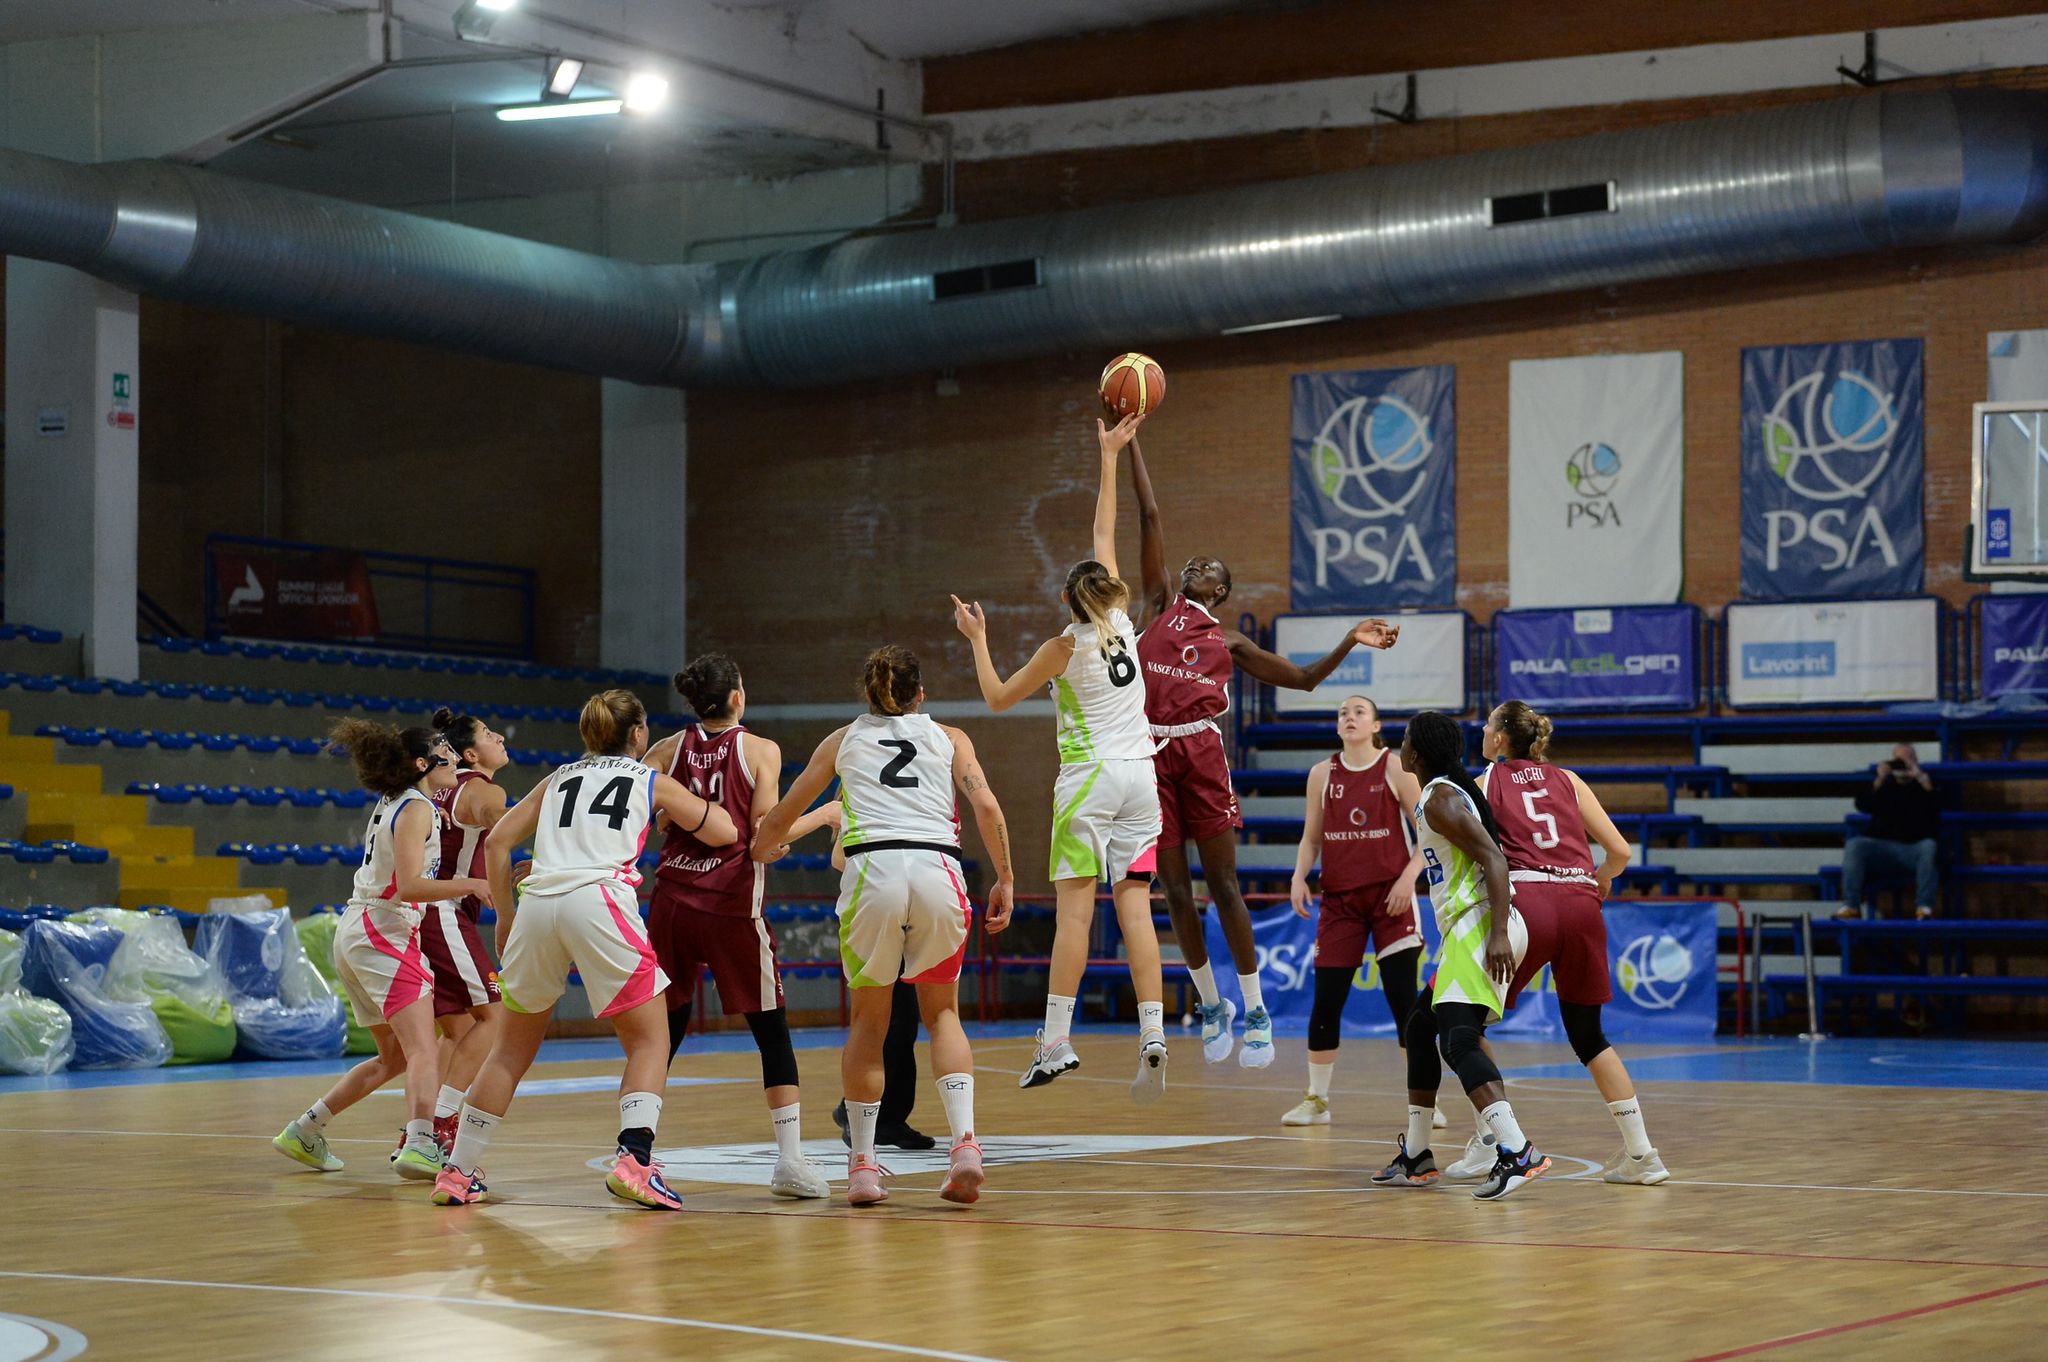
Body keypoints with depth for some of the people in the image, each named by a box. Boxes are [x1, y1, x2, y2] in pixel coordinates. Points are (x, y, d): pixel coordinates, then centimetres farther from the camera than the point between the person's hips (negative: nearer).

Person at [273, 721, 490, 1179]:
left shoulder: (390, 804, 16)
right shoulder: (417, 809, -11)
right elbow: (409, 886, -21)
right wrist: (469, 884, -27)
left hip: (354, 935, 10)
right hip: (386, 935, -10)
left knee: (394, 1058, 18)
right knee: (424, 1052, -19)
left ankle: (302, 1133, 22)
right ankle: (420, 1145, -38)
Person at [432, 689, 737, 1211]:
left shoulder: (559, 777, 27)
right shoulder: (652, 781, 18)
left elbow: (497, 841, 20)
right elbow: (724, 832, 18)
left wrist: (505, 916, 26)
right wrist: (687, 799, 36)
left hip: (537, 901, 4)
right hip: (600, 899, -4)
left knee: (513, 1048, 17)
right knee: (649, 1040, 6)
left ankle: (458, 1171, 17)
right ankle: (634, 1160, -15)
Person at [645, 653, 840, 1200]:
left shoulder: (668, 749, 7)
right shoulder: (760, 750, -2)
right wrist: (824, 814, 6)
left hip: (672, 902, 3)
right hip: (731, 905, -3)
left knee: (660, 1033, 12)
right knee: (772, 1032, 5)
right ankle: (790, 1159, -1)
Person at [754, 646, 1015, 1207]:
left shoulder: (844, 739, 23)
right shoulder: (949, 738, 22)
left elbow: (778, 820, 30)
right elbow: (986, 807, 5)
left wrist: (760, 849, 49)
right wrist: (1005, 878, 13)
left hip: (873, 868, 0)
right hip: (939, 868, 0)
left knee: (868, 1023, 16)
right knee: (942, 1013, 16)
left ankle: (863, 1164, 12)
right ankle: (965, 1141, -4)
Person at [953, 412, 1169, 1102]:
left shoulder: (1066, 646, -5)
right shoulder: (1122, 622, 6)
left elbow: (997, 696, 5)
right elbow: (1105, 535, 16)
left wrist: (978, 640, 15)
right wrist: (1109, 456, 22)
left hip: (1090, 777, -5)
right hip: (1140, 776, 5)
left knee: (1074, 908, -6)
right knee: (1135, 906, 0)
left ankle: (1056, 1040, -9)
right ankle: (1154, 1038, -9)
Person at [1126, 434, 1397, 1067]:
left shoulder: (1228, 642, 16)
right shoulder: (1160, 606, 17)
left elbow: (1302, 677, 20)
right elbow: (1150, 515, 14)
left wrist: (1350, 642, 9)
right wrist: (1130, 441, 16)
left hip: (1201, 750, -1)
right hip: (1151, 752, 1)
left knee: (1222, 882, -3)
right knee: (1174, 888, 2)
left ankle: (1254, 1009, 2)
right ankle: (1211, 1005, 16)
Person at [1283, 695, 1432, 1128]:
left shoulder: (1396, 769, -3)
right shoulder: (1322, 774, 6)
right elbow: (1311, 837, 13)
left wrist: (1408, 877, -16)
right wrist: (1299, 877, -4)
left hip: (1391, 896, -3)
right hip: (1340, 897, 3)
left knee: (1404, 999, -6)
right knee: (1326, 998, 2)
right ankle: (1317, 1100, 13)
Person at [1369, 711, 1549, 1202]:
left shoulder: (1440, 800, -10)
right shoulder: (1452, 791, 20)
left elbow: (1493, 859, -20)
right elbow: (1486, 858, 25)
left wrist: (1498, 934, -28)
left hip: (1479, 927, -11)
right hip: (1470, 931, 11)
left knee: (1459, 1040, -22)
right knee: (1420, 1026, 19)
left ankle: (1517, 1153, -36)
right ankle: (1415, 1157, 26)